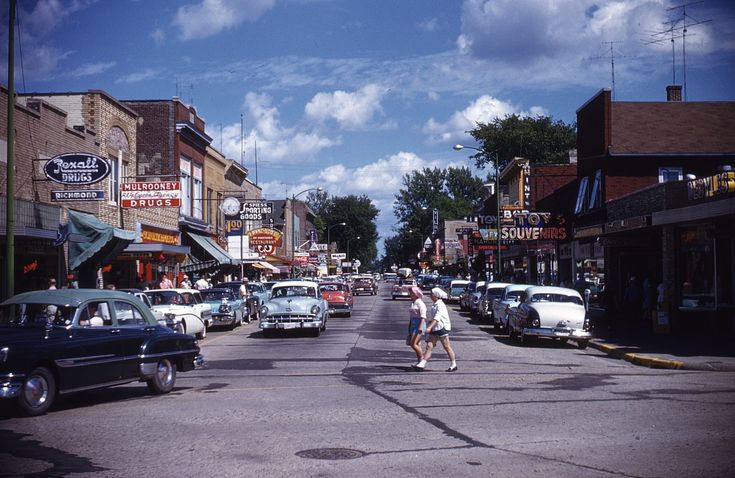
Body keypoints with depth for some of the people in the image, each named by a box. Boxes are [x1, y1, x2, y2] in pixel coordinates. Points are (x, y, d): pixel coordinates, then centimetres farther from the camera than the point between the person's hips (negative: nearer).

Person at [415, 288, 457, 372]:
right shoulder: (434, 305, 14)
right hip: (434, 329, 8)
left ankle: (453, 365, 12)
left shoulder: (440, 305, -15)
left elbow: (437, 318, -27)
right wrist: (429, 327, 23)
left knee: (447, 347, 1)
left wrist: (429, 327, -36)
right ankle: (422, 364, -7)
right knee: (429, 346, -1)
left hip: (442, 328, -8)